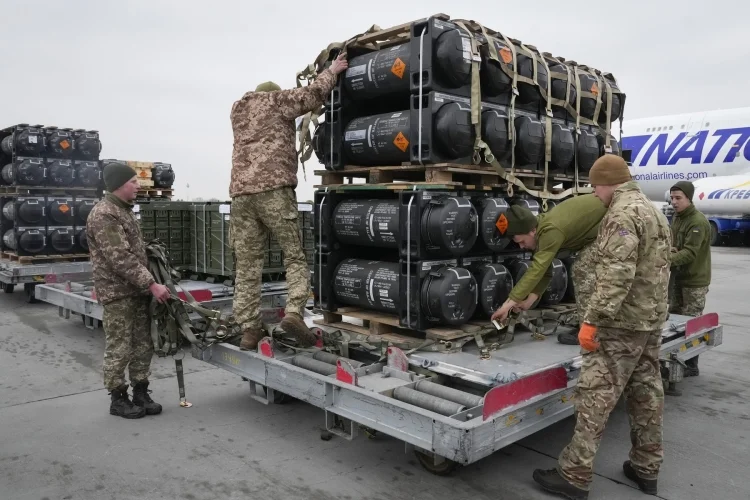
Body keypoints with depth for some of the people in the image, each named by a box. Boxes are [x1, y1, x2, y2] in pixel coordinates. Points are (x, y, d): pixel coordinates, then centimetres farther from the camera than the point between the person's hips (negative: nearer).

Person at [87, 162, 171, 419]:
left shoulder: (125, 210, 15)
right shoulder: (104, 215, -16)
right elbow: (121, 259, -23)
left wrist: (148, 285, 15)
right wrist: (152, 285, -23)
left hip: (138, 291, 9)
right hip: (118, 294, -9)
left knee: (143, 346, 11)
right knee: (119, 349, 0)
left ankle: (141, 393, 21)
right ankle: (118, 399, 13)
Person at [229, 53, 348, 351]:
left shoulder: (237, 110, 29)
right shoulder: (276, 100, 13)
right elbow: (313, 95, 4)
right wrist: (331, 71, 21)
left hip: (241, 193, 5)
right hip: (274, 189, -5)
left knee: (247, 265, 4)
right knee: (295, 257, 0)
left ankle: (249, 330, 1)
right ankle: (293, 312, -18)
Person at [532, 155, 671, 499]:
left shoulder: (622, 213, -16)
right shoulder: (654, 212, 16)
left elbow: (617, 275, -26)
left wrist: (592, 319, -26)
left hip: (623, 321, -10)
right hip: (652, 318, 10)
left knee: (596, 395, -7)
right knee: (646, 393, 14)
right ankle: (646, 469, 25)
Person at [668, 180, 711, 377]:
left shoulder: (698, 222, -19)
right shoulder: (676, 217, 10)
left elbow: (690, 253, -26)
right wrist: (669, 249, -8)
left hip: (694, 280, -9)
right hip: (678, 277, 9)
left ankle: (691, 366, 7)